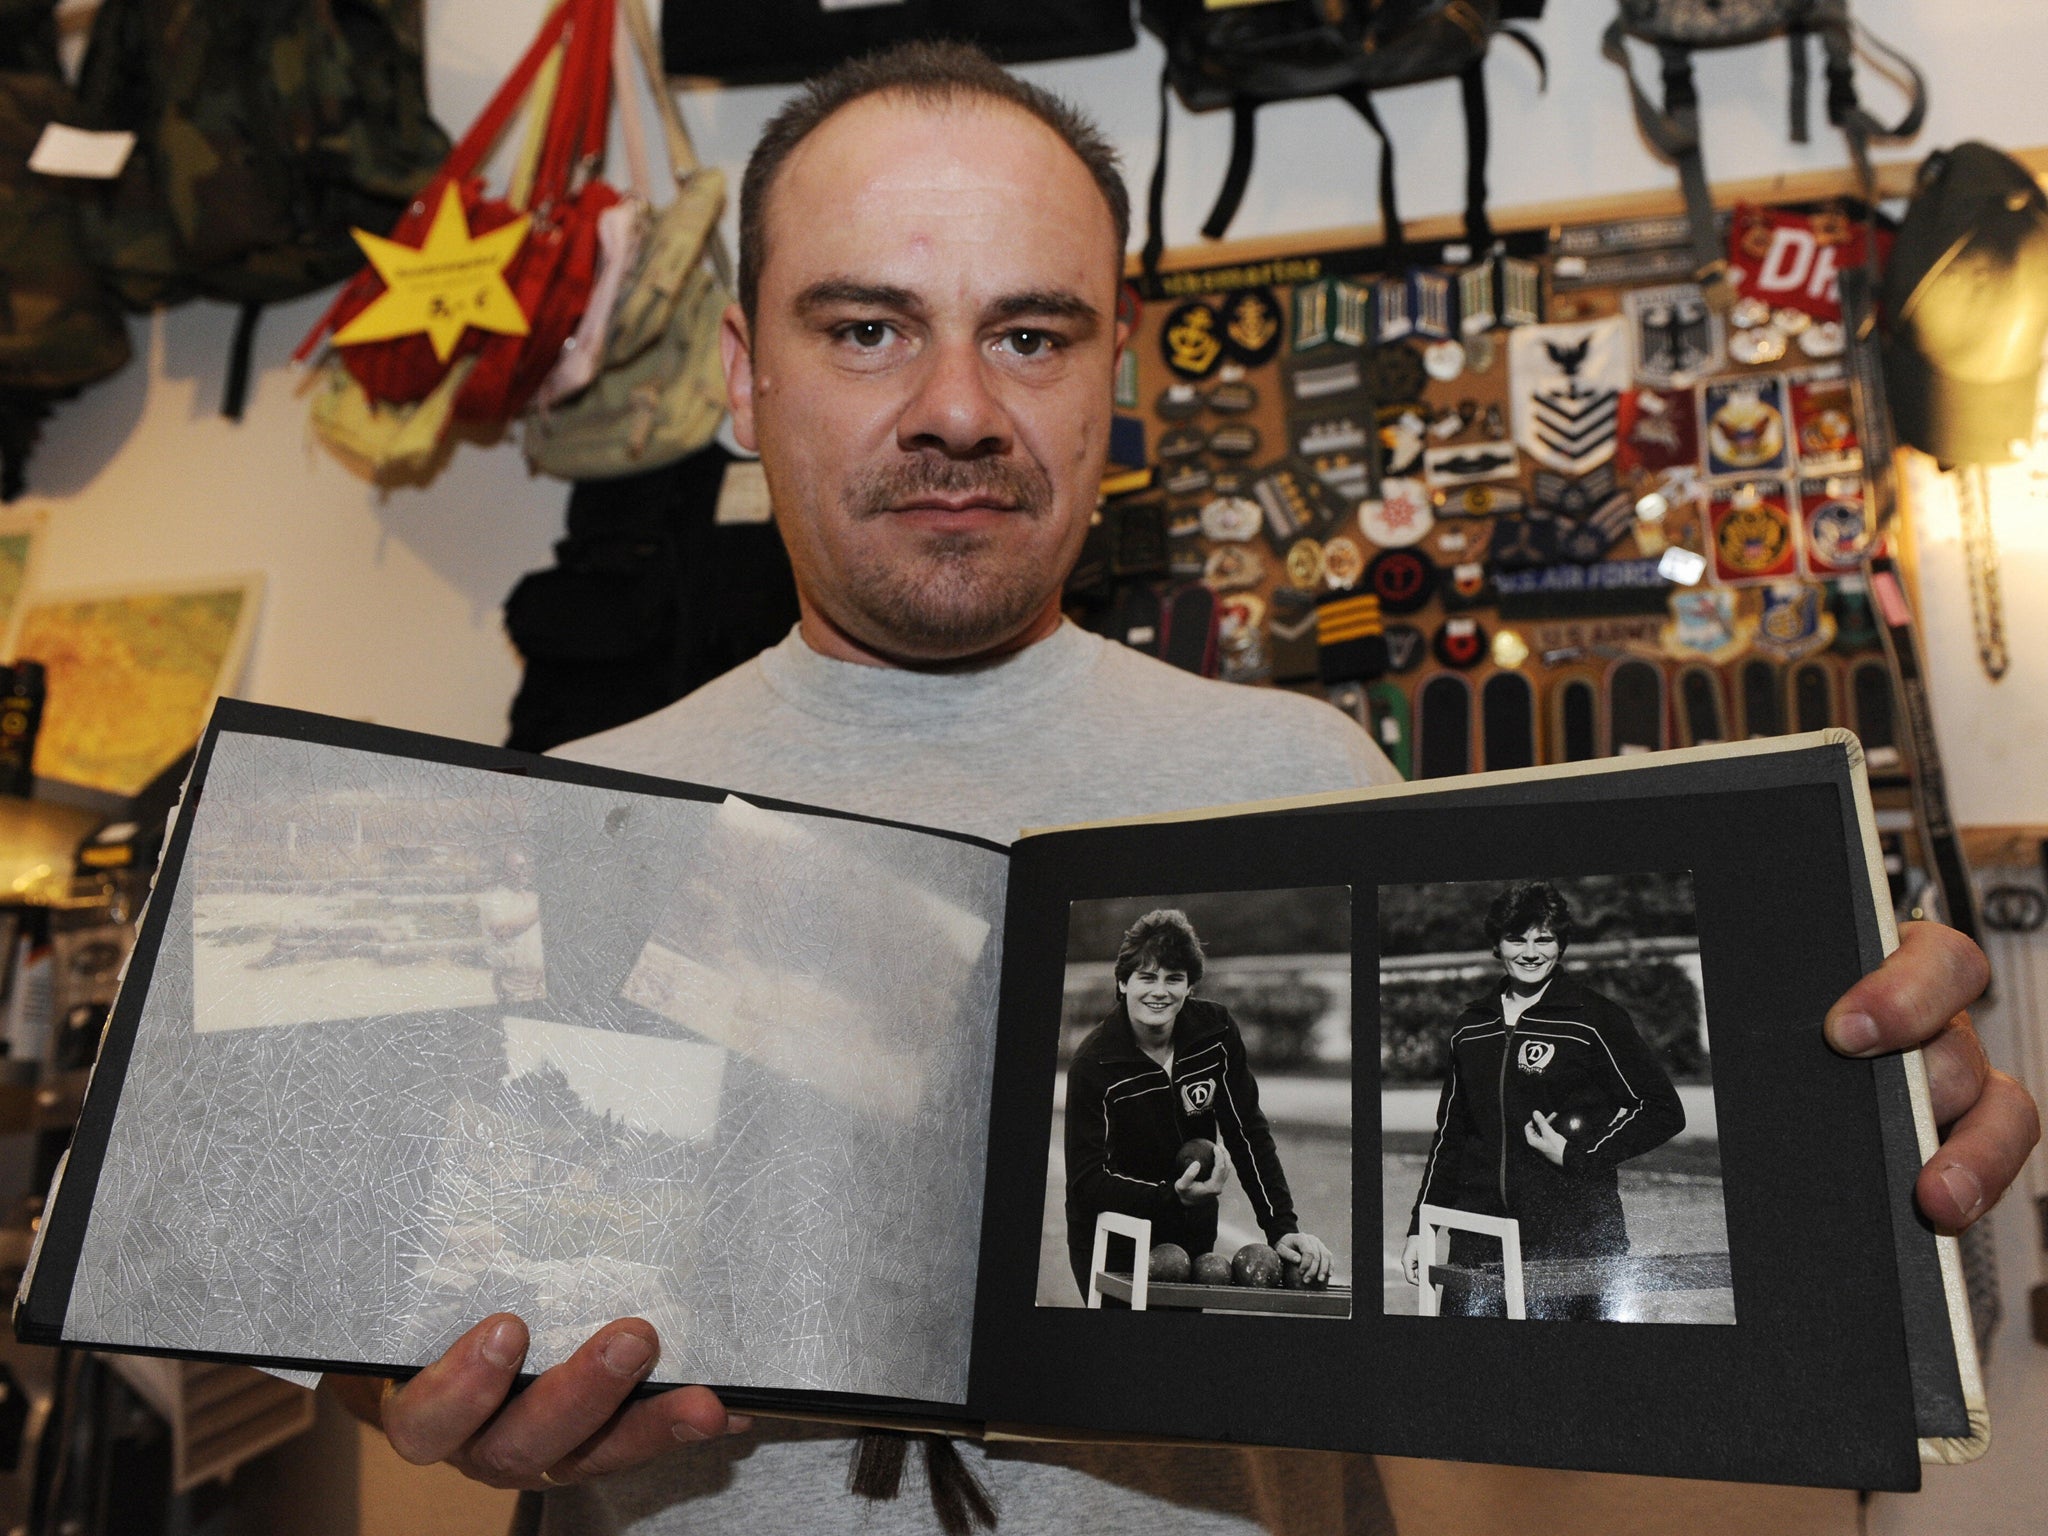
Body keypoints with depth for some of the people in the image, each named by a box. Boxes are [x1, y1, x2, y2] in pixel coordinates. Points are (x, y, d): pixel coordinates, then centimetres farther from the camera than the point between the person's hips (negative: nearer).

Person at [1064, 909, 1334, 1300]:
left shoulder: (1215, 1030, -9)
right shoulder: (1093, 1065, -20)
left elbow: (1248, 1134, -5)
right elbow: (1086, 1181, -22)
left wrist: (1282, 1228, -15)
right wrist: (1173, 1195, -36)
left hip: (1193, 1234, 4)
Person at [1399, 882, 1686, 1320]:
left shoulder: (1593, 1019, -2)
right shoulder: (1470, 1028, 13)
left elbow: (1663, 1111, 0)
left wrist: (1576, 1155, -10)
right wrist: (1420, 1227, 16)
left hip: (1573, 1236, -4)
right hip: (1479, 1232, 4)